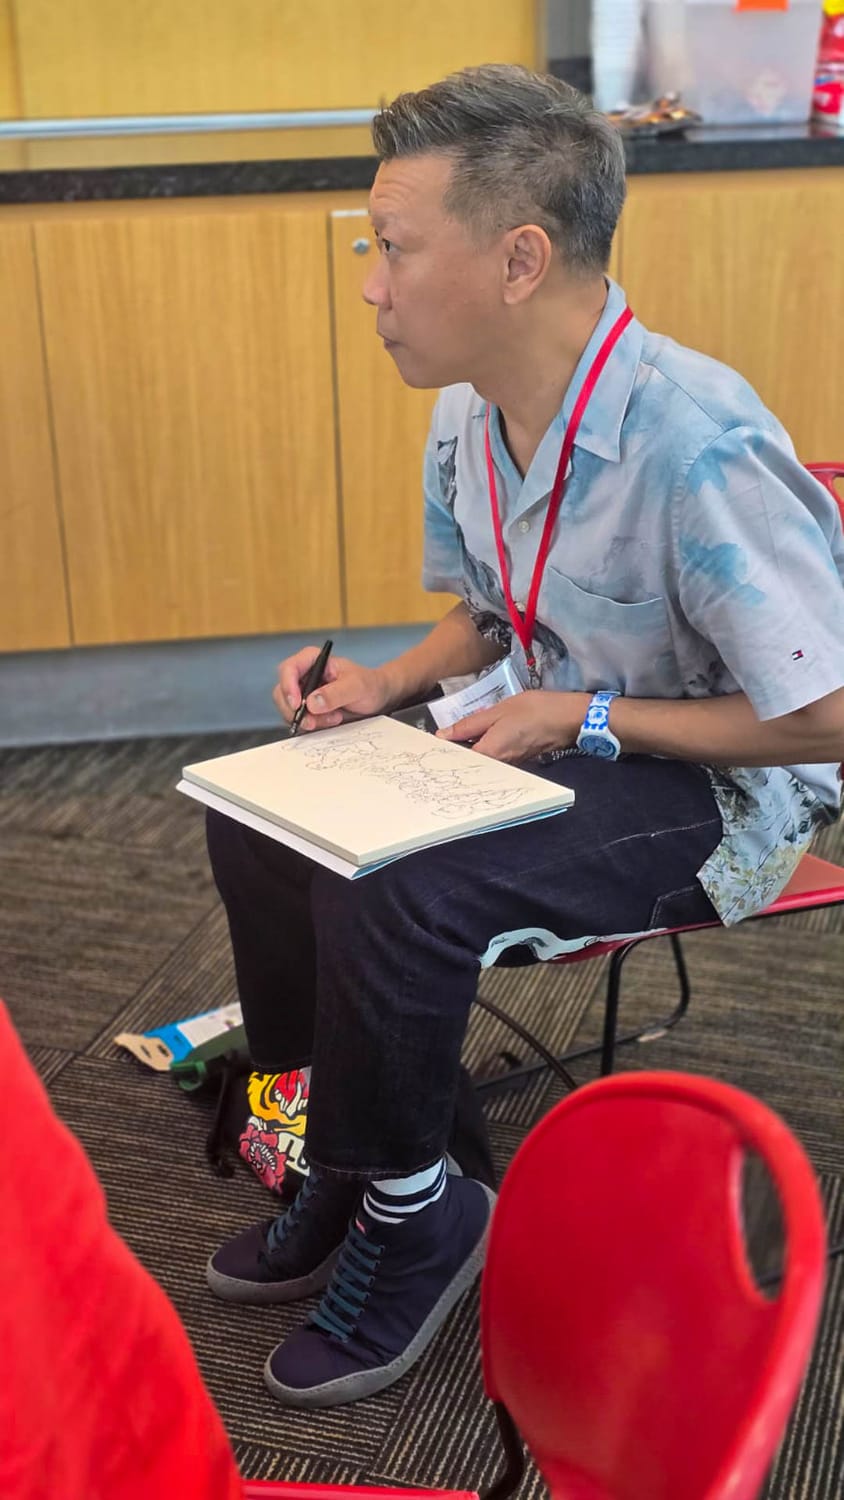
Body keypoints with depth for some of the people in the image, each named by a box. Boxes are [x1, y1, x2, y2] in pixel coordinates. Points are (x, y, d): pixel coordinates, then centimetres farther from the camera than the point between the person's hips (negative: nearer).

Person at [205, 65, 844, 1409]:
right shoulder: (470, 416, -4)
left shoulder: (699, 450, -30)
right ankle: (343, 1152, 12)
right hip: (564, 742, 8)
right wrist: (389, 685, -6)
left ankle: (409, 1207, -2)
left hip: (718, 793, -8)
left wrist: (586, 721, -22)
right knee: (259, 817, -3)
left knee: (391, 890, -29)